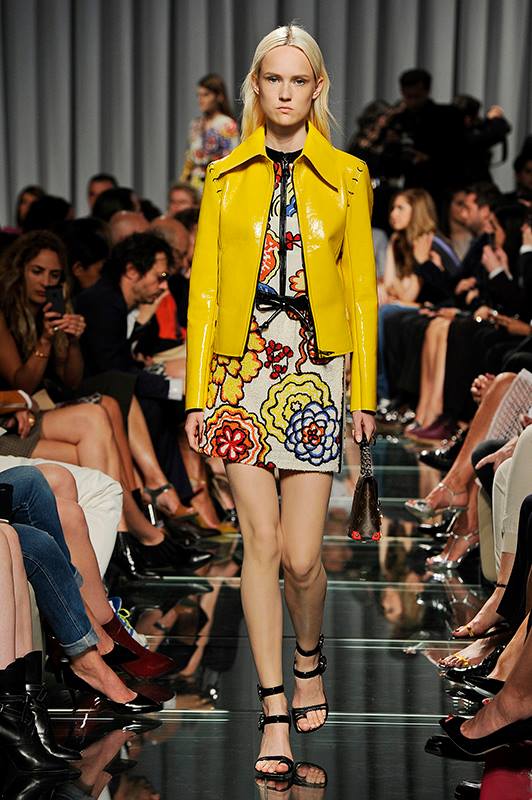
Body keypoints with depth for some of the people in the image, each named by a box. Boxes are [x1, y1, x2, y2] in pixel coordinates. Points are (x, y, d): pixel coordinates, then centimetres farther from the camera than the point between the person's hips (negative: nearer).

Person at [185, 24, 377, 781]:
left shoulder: (347, 177, 6)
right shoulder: (226, 176, 7)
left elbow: (361, 288, 5)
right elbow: (204, 287, 5)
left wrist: (364, 391, 1)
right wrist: (197, 391, 0)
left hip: (315, 370, 0)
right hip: (242, 366, 1)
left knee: (301, 553, -4)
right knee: (260, 540, -3)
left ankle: (308, 660, 27)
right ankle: (275, 711, 5)